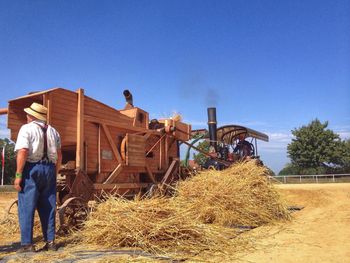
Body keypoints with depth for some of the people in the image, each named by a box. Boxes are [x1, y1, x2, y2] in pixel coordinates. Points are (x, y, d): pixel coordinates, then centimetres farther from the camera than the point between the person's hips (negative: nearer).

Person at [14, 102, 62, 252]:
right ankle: (50, 242, 14)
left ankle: (27, 244, 3)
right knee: (48, 208, 10)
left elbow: (23, 152, -15)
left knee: (26, 207, 2)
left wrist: (18, 175, -12)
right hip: (49, 169, 6)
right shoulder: (53, 131, 14)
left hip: (31, 169, -5)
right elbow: (59, 156, 14)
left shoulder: (27, 128, -4)